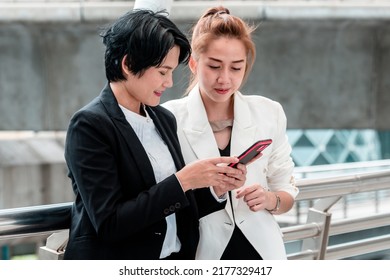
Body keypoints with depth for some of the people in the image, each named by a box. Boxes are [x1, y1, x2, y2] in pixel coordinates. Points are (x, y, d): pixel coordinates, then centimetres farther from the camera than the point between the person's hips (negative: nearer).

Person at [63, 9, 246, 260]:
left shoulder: (164, 119, 4)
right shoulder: (89, 125, -15)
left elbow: (176, 206, 9)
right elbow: (109, 224, -21)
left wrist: (213, 186, -7)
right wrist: (182, 181, -21)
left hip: (175, 257, 6)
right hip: (113, 258, -6)